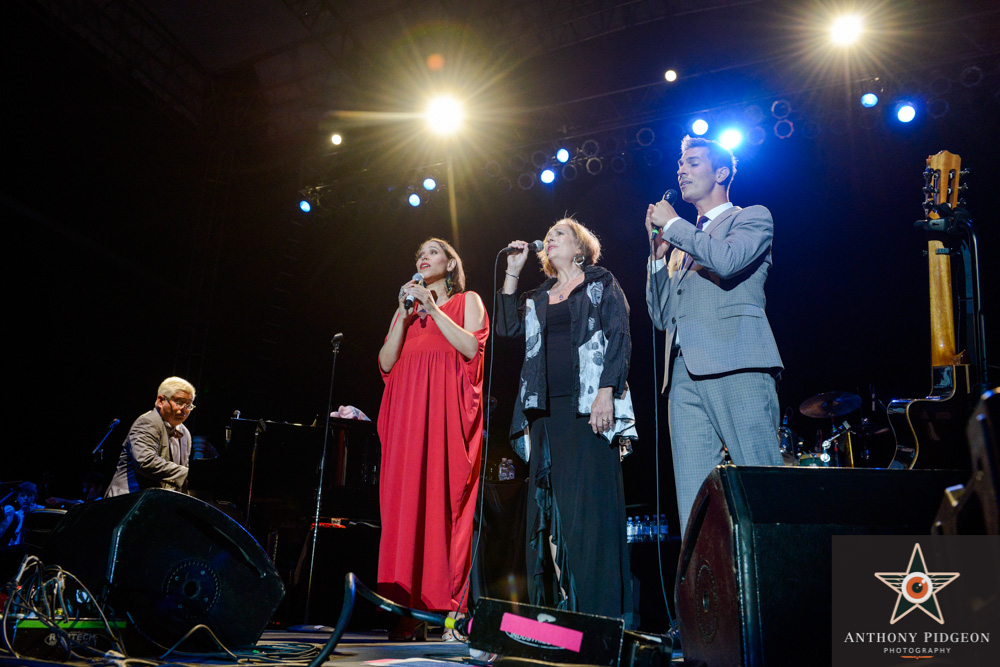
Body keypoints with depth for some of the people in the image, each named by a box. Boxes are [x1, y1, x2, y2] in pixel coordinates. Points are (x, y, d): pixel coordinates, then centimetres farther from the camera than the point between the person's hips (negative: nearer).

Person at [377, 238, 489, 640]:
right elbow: (386, 362, 11)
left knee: (445, 497, -11)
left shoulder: (467, 301, 14)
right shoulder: (406, 310, 24)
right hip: (407, 411, 4)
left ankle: (448, 606, -9)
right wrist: (405, 314, 3)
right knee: (406, 499, -5)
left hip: (447, 410, -4)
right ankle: (409, 612, -5)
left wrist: (433, 309, -4)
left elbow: (471, 348, -4)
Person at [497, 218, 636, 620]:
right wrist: (512, 273, 12)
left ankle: (596, 612, -6)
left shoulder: (602, 284, 9)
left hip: (587, 404, -5)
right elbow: (507, 327, 10)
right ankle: (554, 610, 8)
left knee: (589, 501, -10)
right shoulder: (538, 298, 25)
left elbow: (619, 339, -2)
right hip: (545, 407, 6)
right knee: (546, 505, 3)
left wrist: (607, 392, -15)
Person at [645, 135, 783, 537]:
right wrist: (659, 251, 15)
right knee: (693, 500, -2)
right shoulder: (684, 242, 30)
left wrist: (672, 224, 1)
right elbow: (661, 316, 24)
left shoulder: (753, 218, 13)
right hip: (685, 373, 6)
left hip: (737, 368, -6)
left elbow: (728, 260, -11)